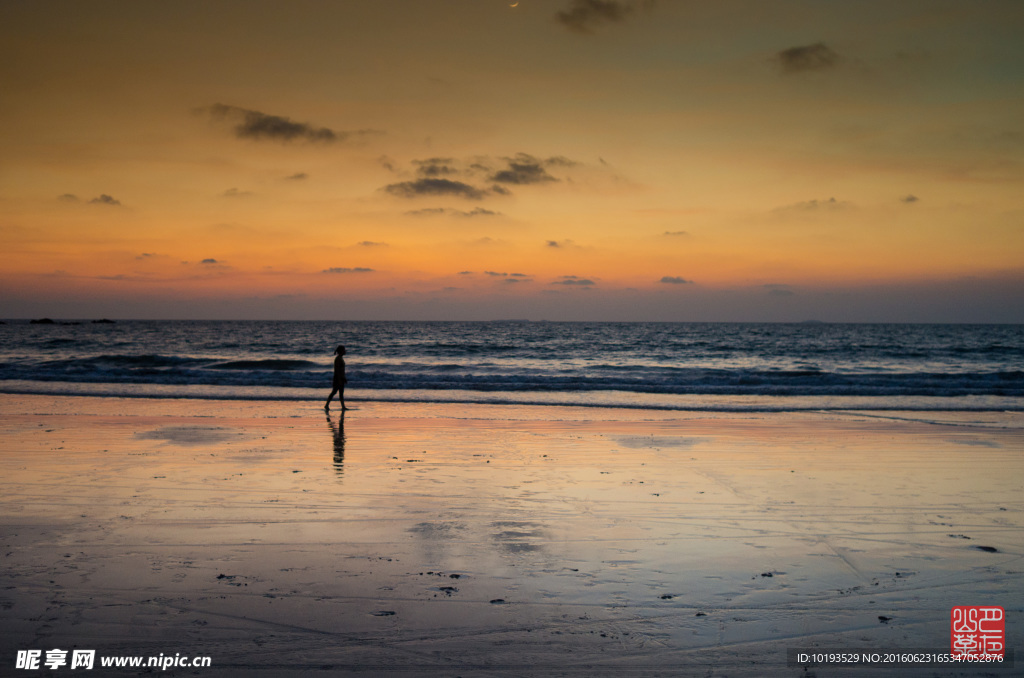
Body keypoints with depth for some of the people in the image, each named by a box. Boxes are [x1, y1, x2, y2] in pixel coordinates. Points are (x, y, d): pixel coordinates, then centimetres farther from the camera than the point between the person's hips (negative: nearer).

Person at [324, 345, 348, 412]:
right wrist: (339, 379, -24)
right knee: (334, 392, -4)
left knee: (341, 392, 7)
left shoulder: (341, 358, 13)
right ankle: (326, 405, 3)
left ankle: (343, 407, 7)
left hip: (341, 377, 9)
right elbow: (337, 369, -21)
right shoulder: (338, 358, -16)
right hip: (338, 377, -9)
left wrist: (344, 378, 20)